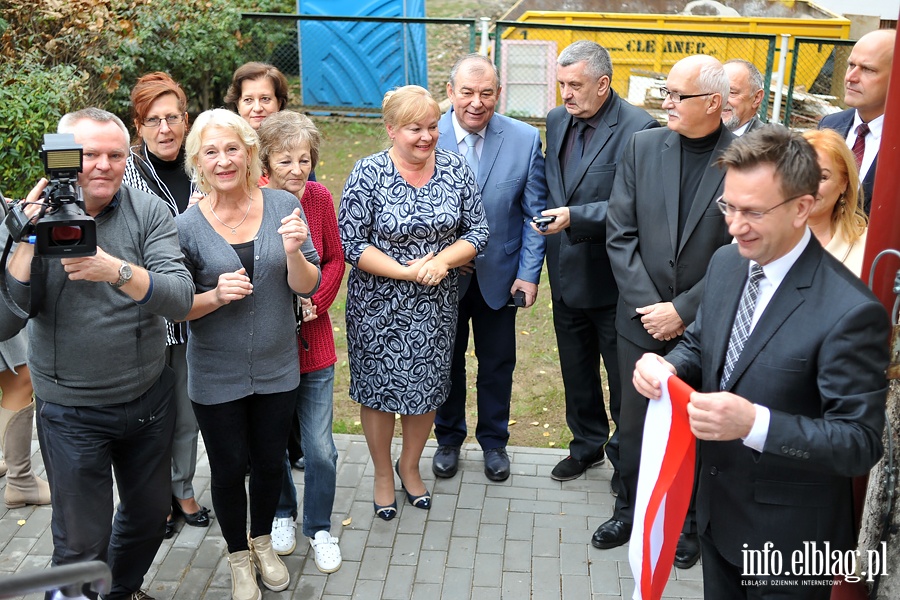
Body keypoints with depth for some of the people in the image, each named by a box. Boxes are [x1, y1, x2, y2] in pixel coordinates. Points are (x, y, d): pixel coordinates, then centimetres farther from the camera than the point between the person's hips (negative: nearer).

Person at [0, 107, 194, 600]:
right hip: (72, 413, -2)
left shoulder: (147, 213, -8)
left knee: (150, 512, 22)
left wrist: (118, 271, -37)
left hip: (149, 398, 3)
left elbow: (180, 299, -21)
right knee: (82, 545, 7)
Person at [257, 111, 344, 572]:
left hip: (312, 339, 2)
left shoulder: (319, 197, -6)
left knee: (320, 448, 5)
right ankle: (282, 515, 44)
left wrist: (314, 303, -9)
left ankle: (319, 527, 29)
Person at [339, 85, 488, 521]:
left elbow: (477, 231, -1)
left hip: (435, 305, 3)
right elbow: (351, 244, -15)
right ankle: (383, 473, 35)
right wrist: (406, 271, -21)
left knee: (427, 388, 16)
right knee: (379, 389, 11)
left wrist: (442, 261, -19)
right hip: (378, 305, -3)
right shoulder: (368, 174, -14)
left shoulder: (456, 169, -4)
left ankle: (410, 465, 41)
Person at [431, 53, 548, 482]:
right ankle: (448, 438, 39)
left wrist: (529, 274, -9)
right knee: (447, 361, 17)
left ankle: (494, 440, 37)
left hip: (499, 274, 1)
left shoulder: (525, 139, -10)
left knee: (498, 364, 15)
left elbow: (534, 213, -5)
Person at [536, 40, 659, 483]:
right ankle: (587, 444, 42)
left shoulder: (638, 128, -18)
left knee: (623, 378, 11)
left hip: (612, 279, -7)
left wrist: (576, 217, -31)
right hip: (567, 274, 7)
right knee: (576, 372, 22)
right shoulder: (557, 120, 4)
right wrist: (551, 219, 7)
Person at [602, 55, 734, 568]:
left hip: (706, 326, -2)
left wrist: (682, 310, -13)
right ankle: (630, 510, 36)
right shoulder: (643, 147, -1)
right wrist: (647, 305, -10)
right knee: (635, 423, 15)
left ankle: (690, 520, 35)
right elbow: (620, 235, -2)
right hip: (642, 319, 3)